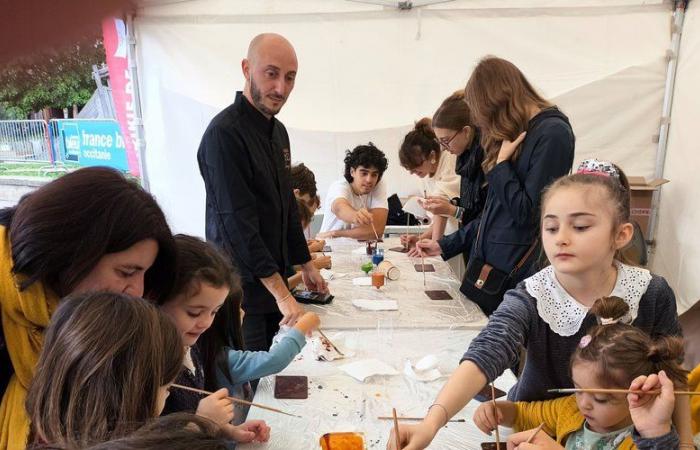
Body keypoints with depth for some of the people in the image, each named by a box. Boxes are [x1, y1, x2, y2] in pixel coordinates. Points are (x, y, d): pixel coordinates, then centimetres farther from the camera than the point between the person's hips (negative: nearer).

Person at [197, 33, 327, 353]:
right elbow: (237, 222, -24)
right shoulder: (225, 133, -19)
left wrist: (305, 265, 18)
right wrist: (282, 293, -23)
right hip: (240, 288, -8)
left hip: (273, 280, 8)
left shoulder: (278, 131, 10)